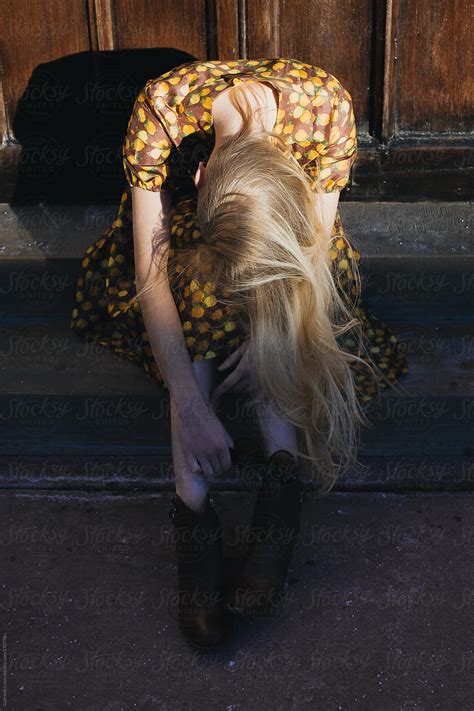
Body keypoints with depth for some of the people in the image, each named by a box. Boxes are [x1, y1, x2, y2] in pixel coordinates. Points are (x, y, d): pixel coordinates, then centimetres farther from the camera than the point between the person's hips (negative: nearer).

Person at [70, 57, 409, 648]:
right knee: (199, 314, -31)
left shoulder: (326, 106, -35)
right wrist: (191, 406, -40)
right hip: (182, 218, -1)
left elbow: (318, 240, -21)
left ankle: (282, 476, -29)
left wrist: (269, 332, -33)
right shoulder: (160, 111, -38)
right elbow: (151, 274, -35)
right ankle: (193, 509, -30)